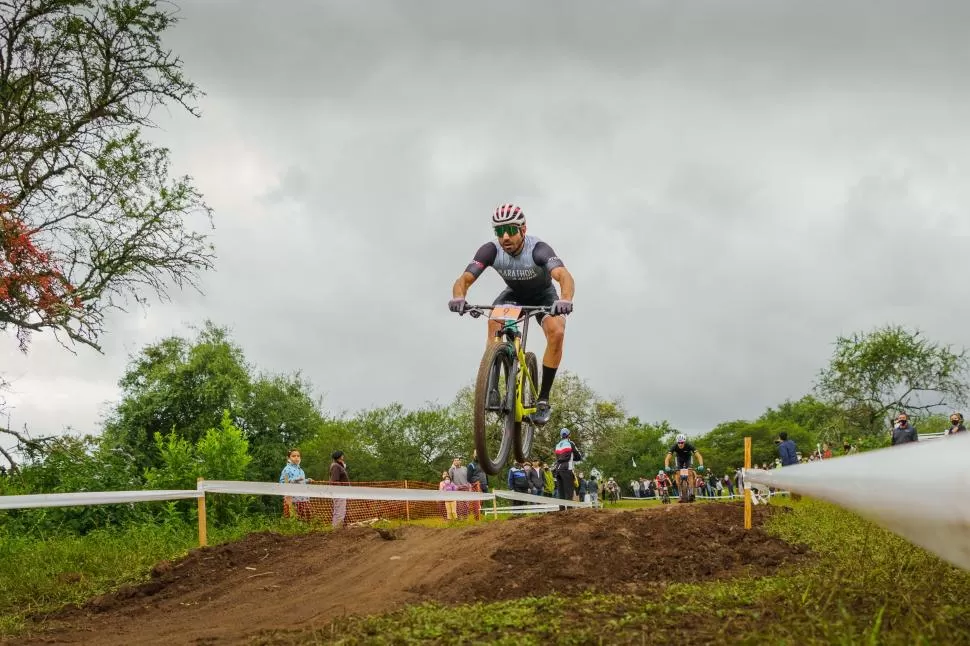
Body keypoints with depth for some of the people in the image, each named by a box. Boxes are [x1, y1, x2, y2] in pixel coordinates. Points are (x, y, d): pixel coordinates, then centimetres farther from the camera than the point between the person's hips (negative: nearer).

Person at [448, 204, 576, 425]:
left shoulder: (538, 249, -36)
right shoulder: (491, 251, -27)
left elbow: (564, 276, -51)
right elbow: (464, 279, -34)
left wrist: (565, 300, -73)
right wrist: (458, 298, -58)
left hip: (544, 296, -2)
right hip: (514, 294, 2)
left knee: (556, 332, -30)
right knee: (495, 322, -31)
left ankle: (543, 399, -18)